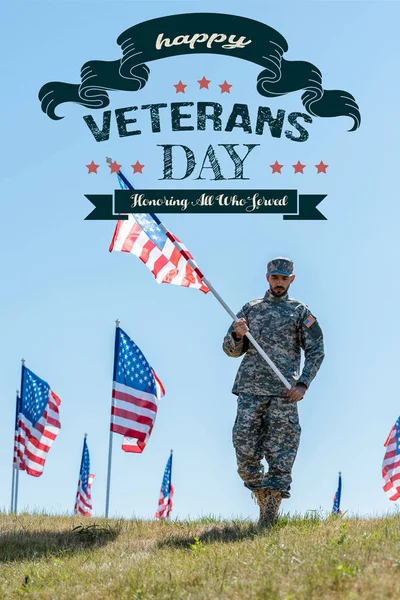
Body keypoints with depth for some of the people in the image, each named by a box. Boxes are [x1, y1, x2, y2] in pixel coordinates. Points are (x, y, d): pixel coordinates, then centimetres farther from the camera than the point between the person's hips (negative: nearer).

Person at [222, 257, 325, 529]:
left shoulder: (300, 311, 10)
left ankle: (269, 517, -2)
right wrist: (237, 335, -9)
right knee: (245, 449, -5)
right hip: (250, 389, 2)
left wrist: (303, 384, -8)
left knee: (280, 454, -5)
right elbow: (231, 350, 15)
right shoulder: (250, 309, 16)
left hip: (283, 393, -2)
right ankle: (263, 498, 17)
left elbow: (316, 351, 5)